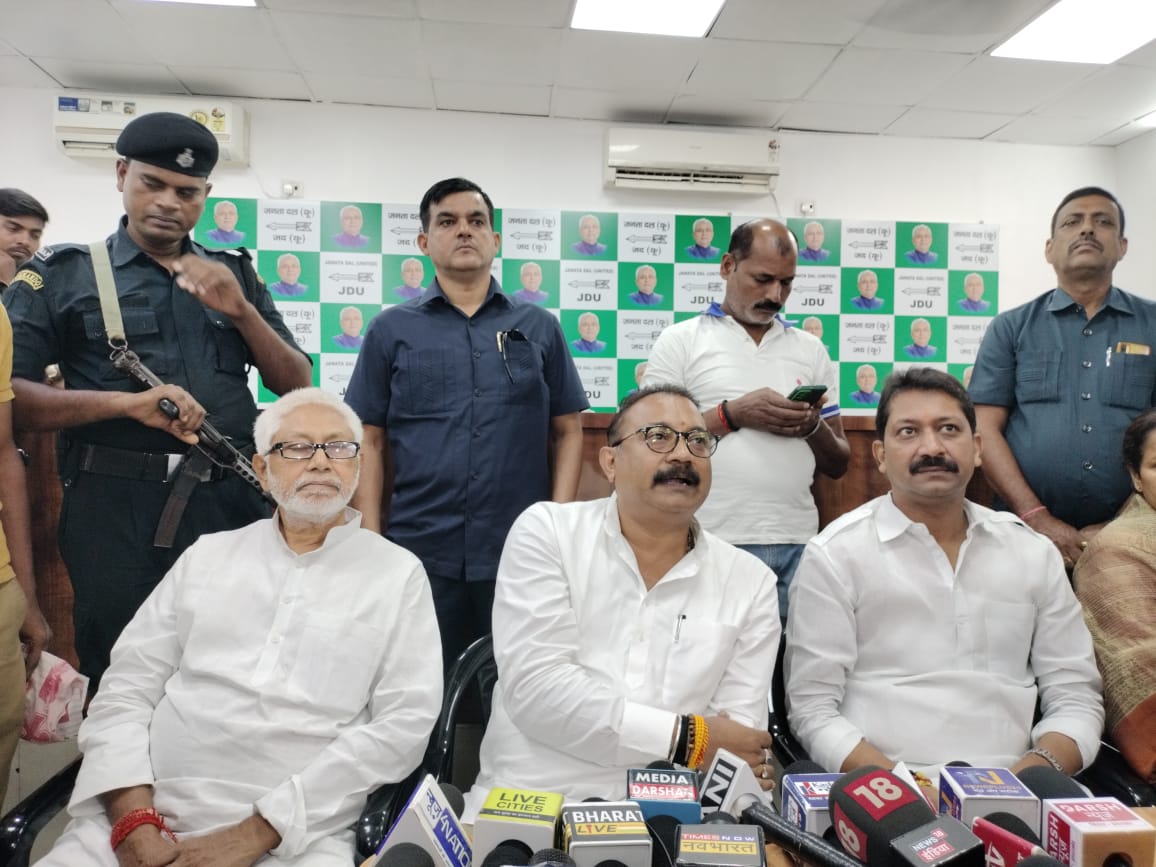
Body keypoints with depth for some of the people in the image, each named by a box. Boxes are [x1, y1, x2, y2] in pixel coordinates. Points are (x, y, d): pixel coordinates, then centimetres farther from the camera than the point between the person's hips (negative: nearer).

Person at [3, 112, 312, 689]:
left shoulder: (234, 275, 12)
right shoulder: (62, 274, 5)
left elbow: (296, 386, 8)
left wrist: (241, 311, -7)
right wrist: (127, 403, -19)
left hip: (232, 505, 2)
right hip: (115, 510, -2)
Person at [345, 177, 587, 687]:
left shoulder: (539, 327, 8)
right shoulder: (392, 330, 6)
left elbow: (568, 431, 7)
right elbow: (369, 441, 5)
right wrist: (370, 539, -1)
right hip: (420, 549, 0)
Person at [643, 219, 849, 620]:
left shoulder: (811, 350, 13)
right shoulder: (680, 341, 1)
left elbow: (838, 464, 14)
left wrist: (813, 427, -7)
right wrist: (733, 414, -14)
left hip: (797, 544, 4)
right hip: (711, 544, -3)